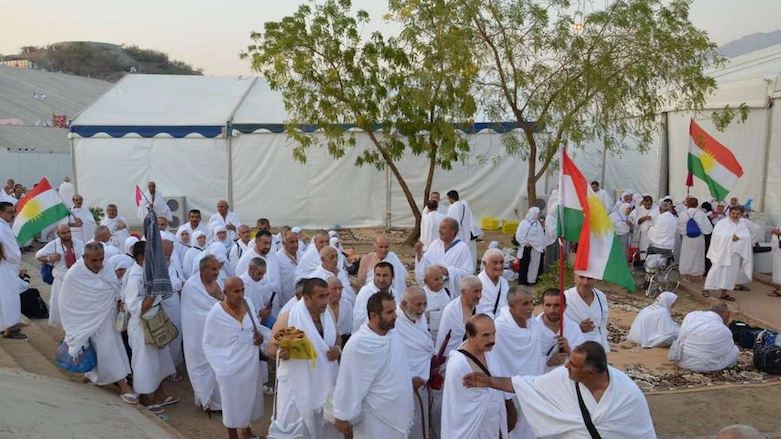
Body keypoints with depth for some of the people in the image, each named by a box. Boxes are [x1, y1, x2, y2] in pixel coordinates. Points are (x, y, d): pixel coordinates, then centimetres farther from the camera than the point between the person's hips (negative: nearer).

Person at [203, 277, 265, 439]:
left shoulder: (248, 304, -5)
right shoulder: (215, 314, -18)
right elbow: (208, 344, -8)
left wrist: (259, 335, -8)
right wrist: (220, 366, -11)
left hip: (251, 364, 5)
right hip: (231, 369, -5)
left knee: (250, 399, 21)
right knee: (233, 403, 11)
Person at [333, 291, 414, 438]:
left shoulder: (393, 335, 0)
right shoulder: (358, 345, -23)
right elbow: (348, 384, -16)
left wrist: (408, 405, 16)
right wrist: (342, 417, -9)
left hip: (399, 416, 7)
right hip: (375, 423, -7)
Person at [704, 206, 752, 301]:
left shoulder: (742, 225, 11)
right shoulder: (722, 223, -3)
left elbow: (747, 237, -2)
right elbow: (717, 234, -17)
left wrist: (738, 236, -20)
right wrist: (731, 236, -15)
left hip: (734, 252, 4)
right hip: (721, 251, -4)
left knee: (730, 272, 5)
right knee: (716, 270, -4)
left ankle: (724, 292, 13)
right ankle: (707, 289, 3)